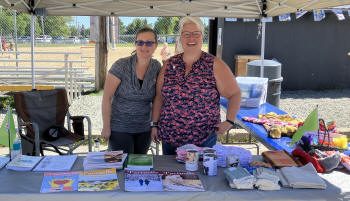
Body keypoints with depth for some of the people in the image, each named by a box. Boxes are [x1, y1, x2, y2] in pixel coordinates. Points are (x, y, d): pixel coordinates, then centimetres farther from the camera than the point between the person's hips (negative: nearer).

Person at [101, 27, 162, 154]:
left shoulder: (157, 67, -1)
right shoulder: (121, 66, -14)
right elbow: (107, 97, -11)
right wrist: (106, 127, -10)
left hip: (144, 129, 4)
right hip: (120, 129, -4)